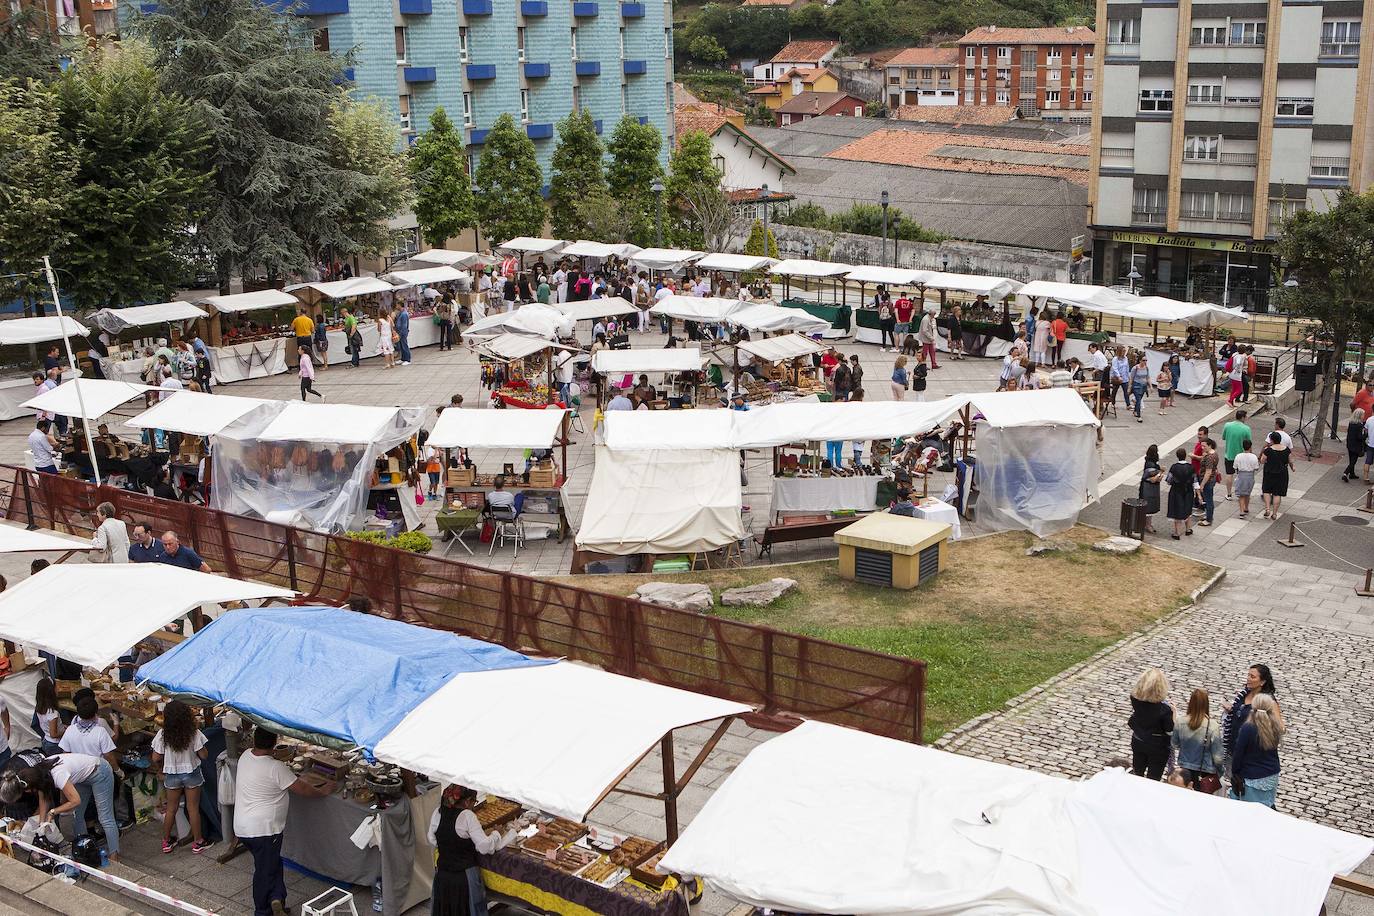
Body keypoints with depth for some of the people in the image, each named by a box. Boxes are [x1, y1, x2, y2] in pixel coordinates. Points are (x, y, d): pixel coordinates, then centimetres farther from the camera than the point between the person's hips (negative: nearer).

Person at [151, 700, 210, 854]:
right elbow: (203, 755, -13)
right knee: (193, 808, 11)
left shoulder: (162, 735, -16)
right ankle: (198, 842, 21)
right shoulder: (194, 733, -20)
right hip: (191, 774, -1)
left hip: (171, 776, 1)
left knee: (171, 808, 18)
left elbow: (155, 759, -9)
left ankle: (166, 842, 30)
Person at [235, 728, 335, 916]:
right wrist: (323, 791, 5)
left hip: (242, 827, 7)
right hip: (263, 830, -7)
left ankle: (276, 898, 13)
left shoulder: (245, 756, -1)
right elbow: (302, 790, -14)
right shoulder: (276, 768, -22)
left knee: (273, 863, 19)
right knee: (265, 871, 5)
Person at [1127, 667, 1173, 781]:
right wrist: (1173, 713, -11)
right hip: (1158, 748, -4)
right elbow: (1170, 731, -21)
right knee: (1153, 780, 16)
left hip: (1138, 742, 4)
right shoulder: (1164, 709, -34)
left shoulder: (1135, 699, -22)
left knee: (1137, 773, 26)